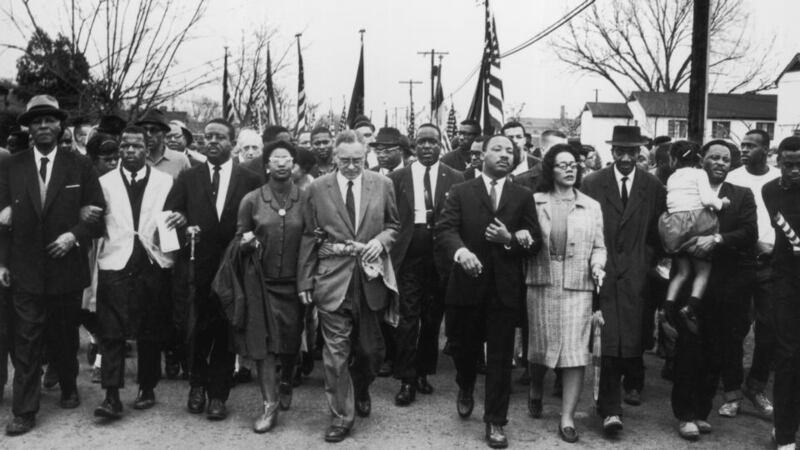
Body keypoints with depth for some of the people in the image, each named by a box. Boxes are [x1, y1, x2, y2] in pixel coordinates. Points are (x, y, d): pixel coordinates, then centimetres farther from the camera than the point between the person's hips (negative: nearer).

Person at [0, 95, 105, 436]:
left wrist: (74, 235, -15)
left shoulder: (79, 165, 1)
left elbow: (96, 211, 0)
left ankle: (69, 388, 36)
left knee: (65, 337, 15)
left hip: (66, 267, 0)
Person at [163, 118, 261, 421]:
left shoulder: (250, 180, 2)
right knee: (198, 331, 6)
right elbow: (168, 215, 2)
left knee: (226, 333, 6)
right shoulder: (188, 178, 7)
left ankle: (218, 395, 19)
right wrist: (182, 223, -19)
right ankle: (197, 385, 29)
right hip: (199, 268, 1)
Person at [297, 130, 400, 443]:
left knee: (371, 348, 13)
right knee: (336, 350, 1)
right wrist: (305, 281, 0)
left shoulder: (382, 184, 2)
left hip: (371, 277, 2)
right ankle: (341, 416, 14)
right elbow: (309, 237, 2)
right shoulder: (317, 188, 0)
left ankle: (360, 391, 42)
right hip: (332, 279, -1)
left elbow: (393, 224, 12)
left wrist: (381, 240, -10)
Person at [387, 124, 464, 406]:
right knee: (408, 318, -3)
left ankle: (424, 372, 26)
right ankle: (407, 380, 5)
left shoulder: (455, 179, 4)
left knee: (433, 319, 11)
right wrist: (390, 251, -6)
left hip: (440, 258, 1)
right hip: (409, 256, -1)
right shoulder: (398, 178, 4)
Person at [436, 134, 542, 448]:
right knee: (464, 347, 16)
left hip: (505, 288, 0)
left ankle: (495, 422, 15)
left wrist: (510, 239, -15)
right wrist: (460, 250, -30)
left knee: (500, 358, 3)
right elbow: (444, 230, -10)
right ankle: (465, 391, 47)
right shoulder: (460, 192, 3)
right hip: (467, 284, 0)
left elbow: (535, 242, 4)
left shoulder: (523, 196, 7)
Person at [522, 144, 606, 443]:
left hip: (577, 287, 0)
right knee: (539, 346, 11)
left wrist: (597, 265, -9)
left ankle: (567, 417, 4)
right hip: (541, 284, 0)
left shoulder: (591, 206, 8)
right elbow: (525, 239, 8)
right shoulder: (534, 202, 4)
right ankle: (535, 390, 40)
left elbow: (598, 246, 9)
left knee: (575, 352, -4)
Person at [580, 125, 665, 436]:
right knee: (607, 338, -7)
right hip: (602, 270, -1)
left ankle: (633, 383, 35)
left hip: (635, 272, 1)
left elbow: (656, 232, 12)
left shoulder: (653, 187, 6)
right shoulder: (592, 183, 2)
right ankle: (610, 409, -2)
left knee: (632, 337, 4)